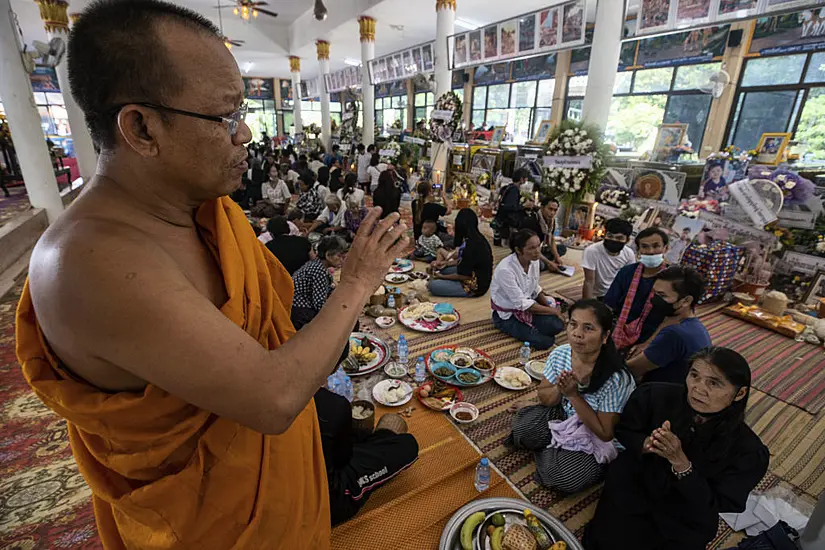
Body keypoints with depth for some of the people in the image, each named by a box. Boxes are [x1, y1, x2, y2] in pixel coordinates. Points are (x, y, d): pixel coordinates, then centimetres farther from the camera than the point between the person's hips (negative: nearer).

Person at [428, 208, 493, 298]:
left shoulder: (471, 245, -28)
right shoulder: (478, 238, 0)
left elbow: (463, 275, -21)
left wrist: (442, 276, -7)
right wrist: (446, 263, 7)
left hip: (474, 286, -9)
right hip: (478, 279, 9)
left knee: (432, 285, -17)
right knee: (440, 267, 15)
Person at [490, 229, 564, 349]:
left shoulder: (534, 261, -8)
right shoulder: (505, 269, -31)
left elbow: (535, 289, 7)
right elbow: (521, 303, -25)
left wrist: (549, 306, -9)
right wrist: (553, 311, -17)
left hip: (527, 306, 6)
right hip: (507, 315, -6)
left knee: (557, 325, -16)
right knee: (545, 341, -18)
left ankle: (531, 329, 10)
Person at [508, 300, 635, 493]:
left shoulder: (616, 379, -33)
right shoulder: (559, 354, -18)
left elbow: (605, 433, -24)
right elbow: (544, 399, -4)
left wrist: (573, 394, -33)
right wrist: (559, 389, -29)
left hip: (598, 439, -4)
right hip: (566, 416, 4)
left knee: (562, 477, -23)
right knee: (522, 430, -17)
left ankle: (549, 451, 10)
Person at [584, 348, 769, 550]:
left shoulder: (748, 451, -21)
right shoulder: (656, 396, -21)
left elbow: (714, 507, -18)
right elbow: (623, 431, -4)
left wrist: (680, 462, -33)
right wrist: (646, 444, -26)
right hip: (633, 487, 0)